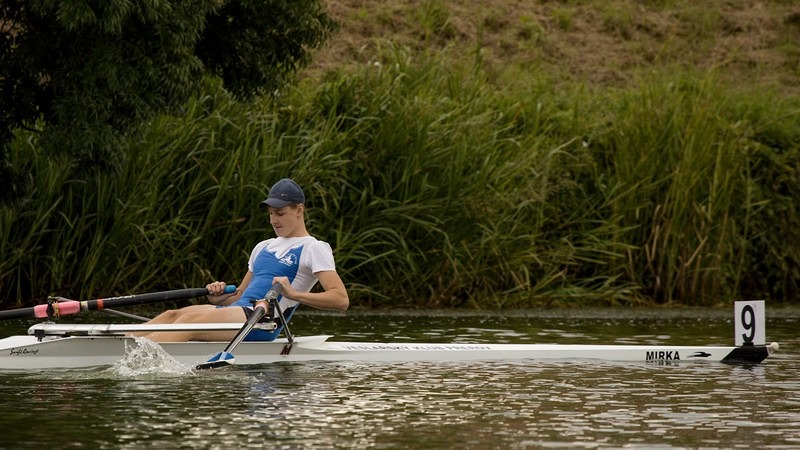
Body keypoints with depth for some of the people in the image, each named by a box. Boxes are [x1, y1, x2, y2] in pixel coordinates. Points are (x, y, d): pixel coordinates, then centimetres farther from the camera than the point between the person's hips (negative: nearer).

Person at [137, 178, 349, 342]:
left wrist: (294, 294, -22)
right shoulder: (263, 248, 28)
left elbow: (341, 299, -9)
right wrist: (220, 297, 5)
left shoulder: (313, 249, 4)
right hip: (239, 311, 8)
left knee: (190, 319, -28)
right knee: (172, 315, -15)